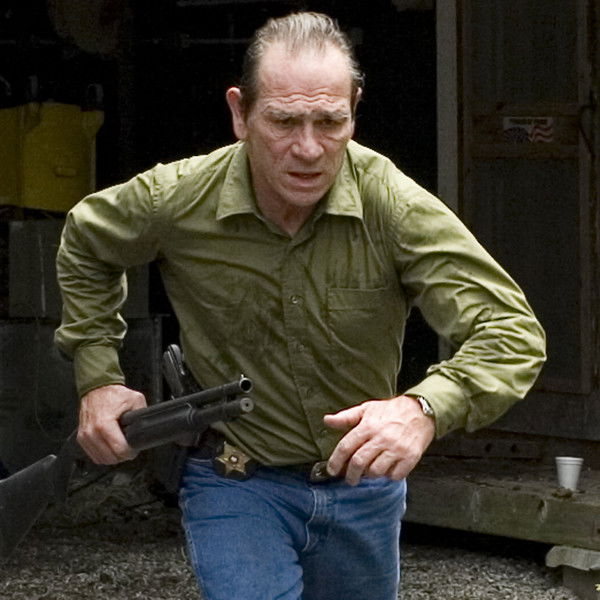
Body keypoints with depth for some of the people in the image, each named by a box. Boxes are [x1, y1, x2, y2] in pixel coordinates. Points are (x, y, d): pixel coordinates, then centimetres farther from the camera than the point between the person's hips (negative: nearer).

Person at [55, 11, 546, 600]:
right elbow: (85, 244, 8)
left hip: (365, 483, 2)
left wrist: (425, 408, -48)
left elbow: (512, 331, -29)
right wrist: (98, 378, 1)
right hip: (235, 483, -2)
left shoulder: (394, 205, -22)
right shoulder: (176, 200, -16)